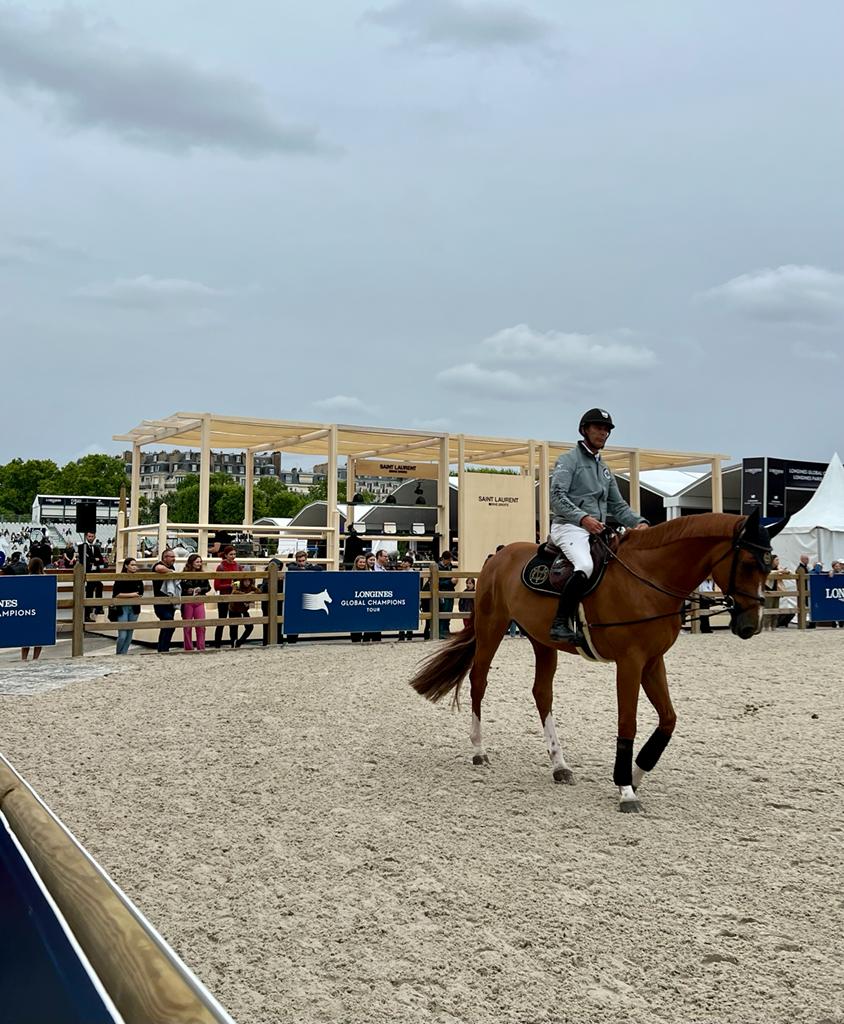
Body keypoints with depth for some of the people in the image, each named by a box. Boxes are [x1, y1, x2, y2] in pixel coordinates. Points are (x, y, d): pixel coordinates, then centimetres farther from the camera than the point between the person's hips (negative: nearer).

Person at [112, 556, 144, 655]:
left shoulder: (138, 579, 7)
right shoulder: (120, 579, -7)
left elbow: (140, 594, 17)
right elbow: (116, 594, -12)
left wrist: (138, 597, -5)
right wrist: (130, 594, -15)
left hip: (134, 608, 5)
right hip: (122, 608, -5)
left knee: (129, 634, 6)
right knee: (122, 635, -10)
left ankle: (124, 653, 17)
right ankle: (118, 655, 9)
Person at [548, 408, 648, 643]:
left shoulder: (604, 470, 26)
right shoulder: (568, 460, 2)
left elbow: (618, 505, 23)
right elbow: (557, 497, -11)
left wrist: (639, 522, 2)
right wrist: (583, 518, -26)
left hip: (598, 531, 8)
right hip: (569, 527, -8)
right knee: (585, 566, -35)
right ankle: (561, 623, -29)